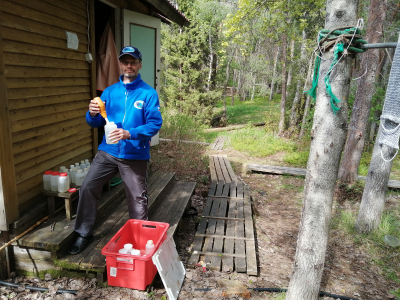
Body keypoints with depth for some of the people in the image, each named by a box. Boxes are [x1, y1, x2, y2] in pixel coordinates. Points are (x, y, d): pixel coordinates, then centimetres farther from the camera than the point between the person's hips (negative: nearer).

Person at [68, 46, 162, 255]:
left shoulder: (148, 93, -6)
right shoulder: (110, 91, 8)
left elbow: (155, 124, -13)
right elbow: (96, 123, 9)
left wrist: (129, 133, -27)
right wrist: (93, 114, -15)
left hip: (135, 156, -4)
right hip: (107, 152, 4)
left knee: (137, 199, 5)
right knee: (88, 187, 0)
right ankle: (83, 234, 21)